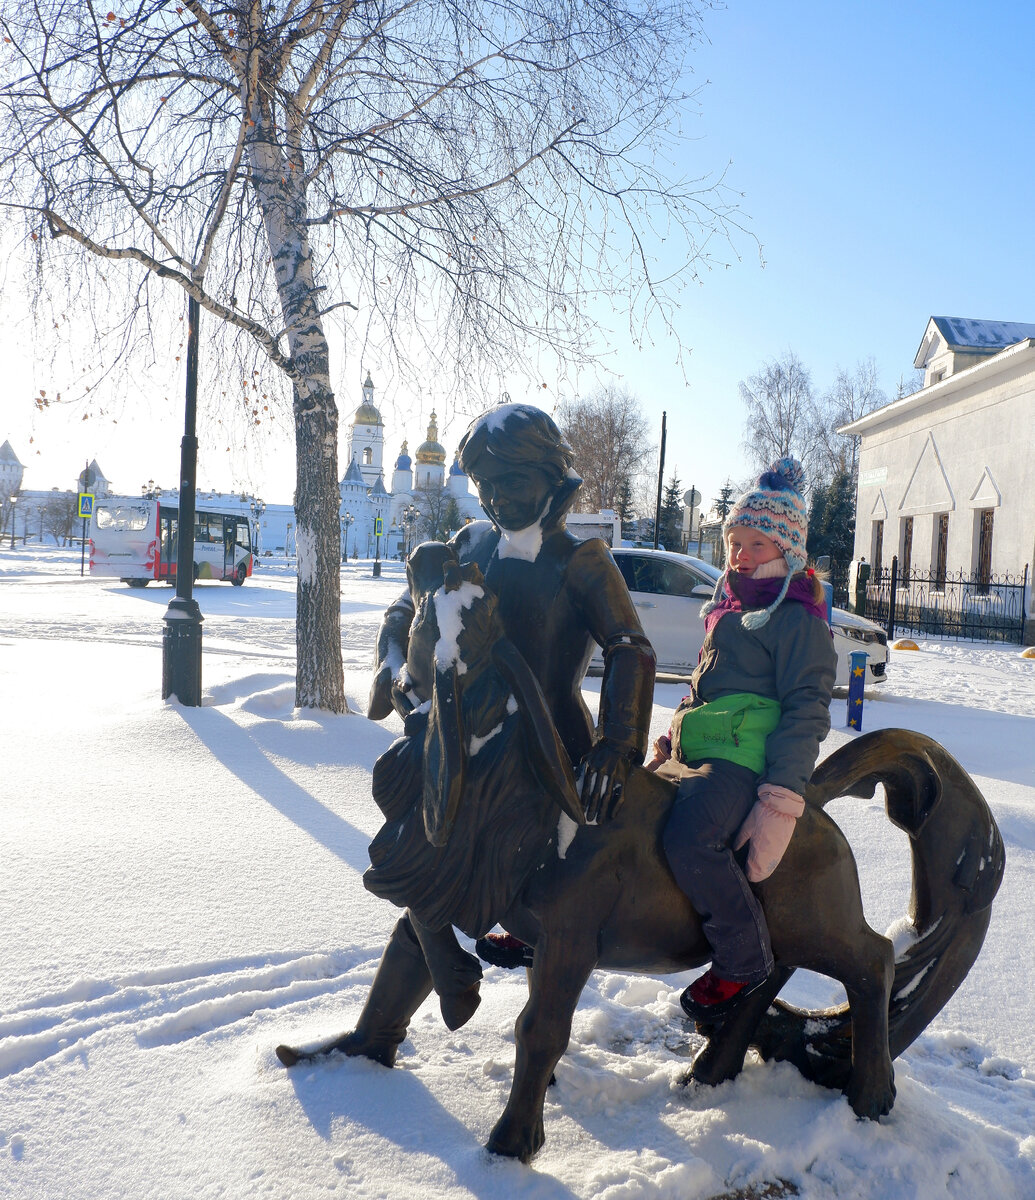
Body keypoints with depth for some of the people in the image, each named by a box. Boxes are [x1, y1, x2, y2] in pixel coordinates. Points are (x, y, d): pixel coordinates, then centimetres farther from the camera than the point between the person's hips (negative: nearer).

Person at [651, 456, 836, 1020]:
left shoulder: (797, 619, -5)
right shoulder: (727, 609, 21)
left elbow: (806, 712, -12)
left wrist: (782, 801, -20)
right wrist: (671, 738, 21)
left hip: (743, 756, -9)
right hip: (689, 751, 9)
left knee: (689, 840, -31)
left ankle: (745, 958, -11)